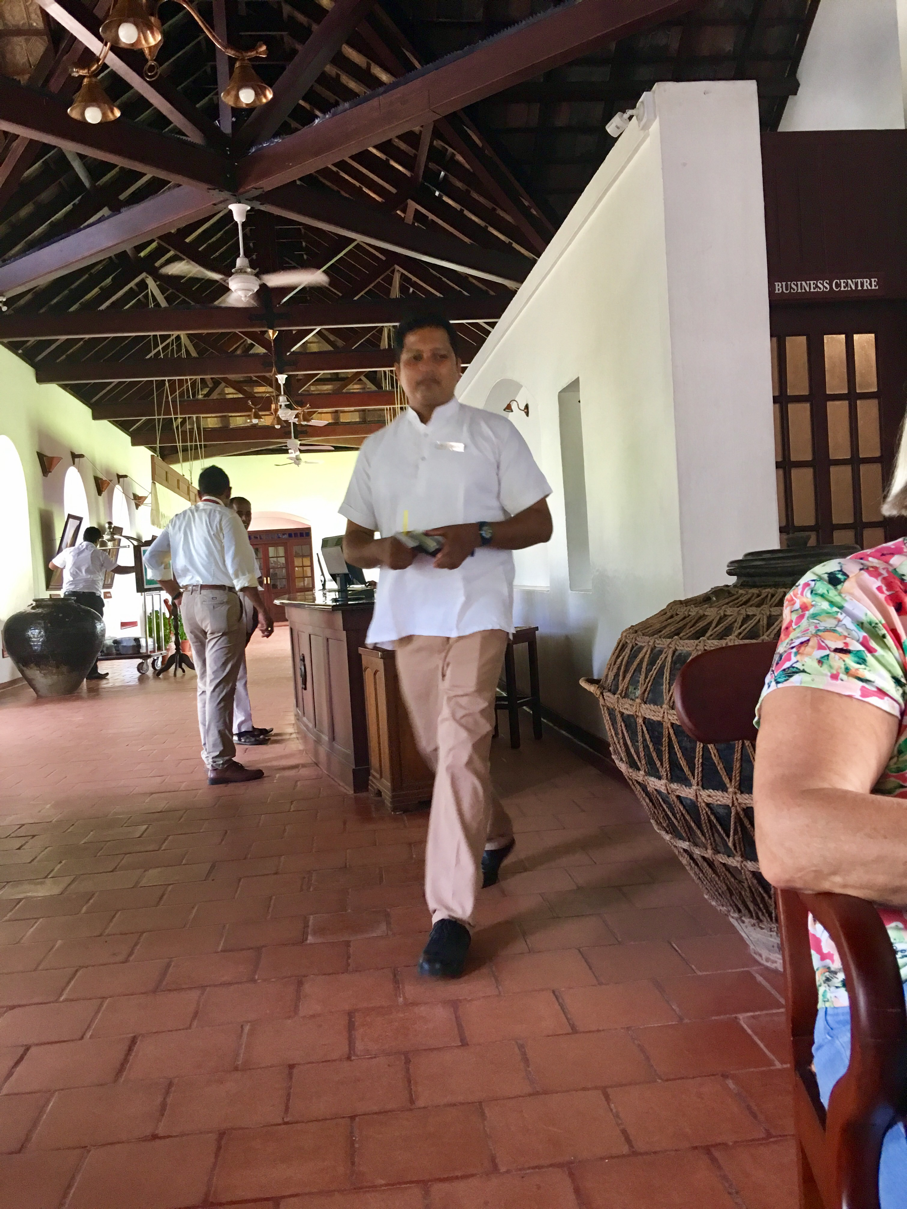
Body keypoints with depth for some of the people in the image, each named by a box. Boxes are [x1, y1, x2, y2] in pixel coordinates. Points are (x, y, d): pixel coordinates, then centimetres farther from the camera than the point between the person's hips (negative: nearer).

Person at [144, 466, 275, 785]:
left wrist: (177, 593, 17)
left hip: (190, 602, 7)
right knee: (221, 686, -5)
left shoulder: (180, 520, 13)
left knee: (205, 683, 15)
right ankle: (220, 764, -3)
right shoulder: (225, 518, -6)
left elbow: (152, 558, 13)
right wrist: (262, 609, -12)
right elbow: (240, 569, -14)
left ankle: (211, 753, 22)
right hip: (220, 601, -7)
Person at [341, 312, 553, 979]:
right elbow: (352, 543, 17)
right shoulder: (378, 448, 17)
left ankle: (452, 915, -13)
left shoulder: (493, 432, 7)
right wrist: (381, 550, -7)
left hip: (475, 606, -4)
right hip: (407, 611, 5)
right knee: (438, 746, 13)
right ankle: (494, 835, 42)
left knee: (462, 745, -16)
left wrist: (475, 534, -14)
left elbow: (539, 522, 4)